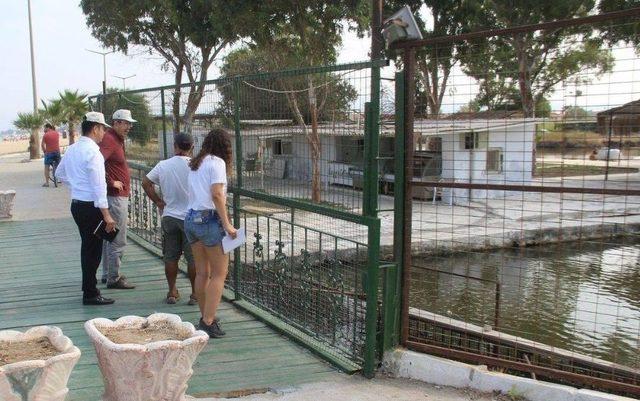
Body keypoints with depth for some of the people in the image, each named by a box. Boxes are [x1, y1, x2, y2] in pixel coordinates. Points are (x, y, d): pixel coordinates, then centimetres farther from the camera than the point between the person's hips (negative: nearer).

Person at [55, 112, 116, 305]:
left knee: (87, 247, 20)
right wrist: (107, 215, -22)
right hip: (91, 207, -9)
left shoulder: (72, 149, 9)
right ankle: (90, 294, 6)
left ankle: (88, 287, 32)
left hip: (77, 204, 9)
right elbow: (99, 185, -22)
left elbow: (60, 173, 25)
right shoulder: (92, 151, -18)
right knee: (93, 249, -1)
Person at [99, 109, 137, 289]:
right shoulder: (109, 140, -16)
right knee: (118, 241, -5)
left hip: (119, 195, 11)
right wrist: (111, 183, -21)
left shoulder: (118, 140, 15)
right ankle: (114, 278, 2)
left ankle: (107, 274, 26)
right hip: (115, 196, -11)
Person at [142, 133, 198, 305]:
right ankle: (195, 293, 9)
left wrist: (158, 202, 11)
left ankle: (172, 292, 20)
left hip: (169, 216, 3)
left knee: (170, 257, 13)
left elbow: (146, 183, 7)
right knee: (193, 258, 4)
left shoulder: (163, 165, 0)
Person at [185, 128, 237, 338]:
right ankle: (208, 322, -5)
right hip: (209, 219, -7)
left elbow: (194, 193, 12)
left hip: (191, 218, 8)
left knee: (202, 272, 13)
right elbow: (216, 195, -17)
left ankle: (205, 318, 21)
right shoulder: (217, 162, -6)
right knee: (219, 273, -1)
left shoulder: (195, 163, 15)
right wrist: (227, 224, -16)